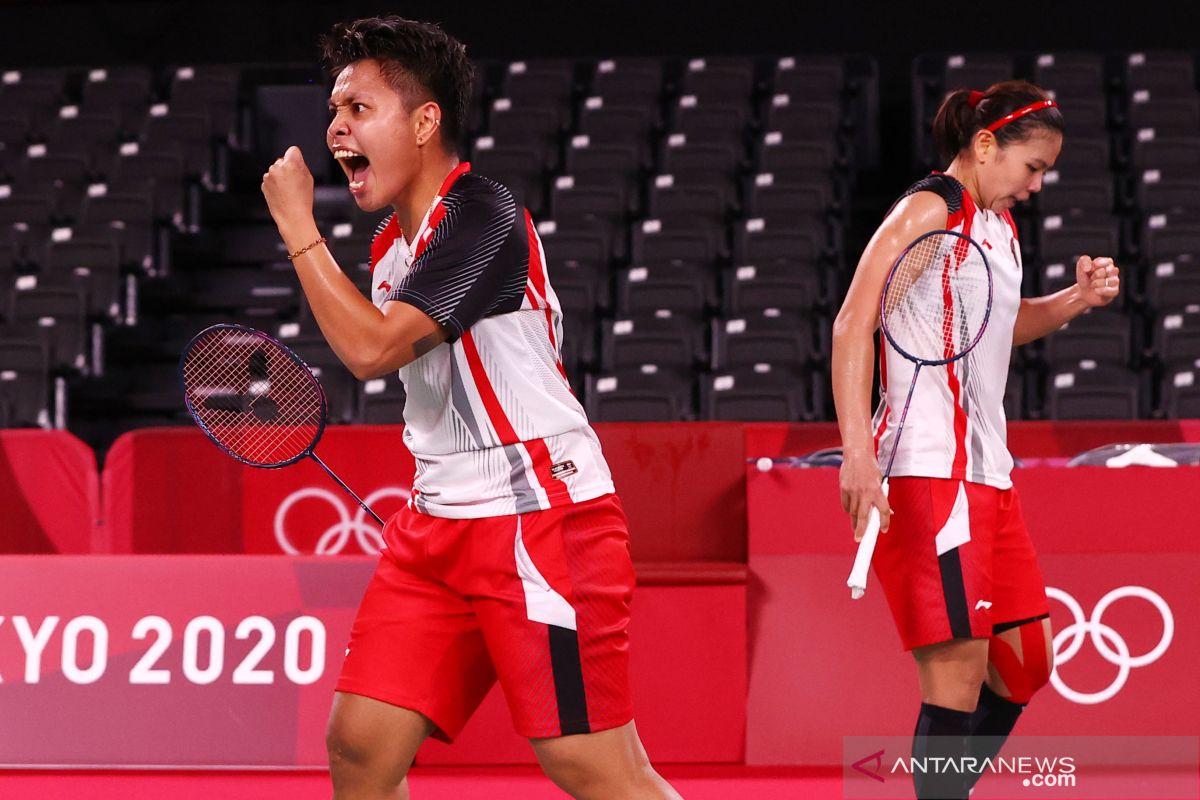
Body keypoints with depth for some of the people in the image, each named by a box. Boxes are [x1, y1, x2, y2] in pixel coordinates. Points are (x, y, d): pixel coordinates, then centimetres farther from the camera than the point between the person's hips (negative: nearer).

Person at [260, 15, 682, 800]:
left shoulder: (482, 214, -15)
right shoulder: (394, 244, 13)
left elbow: (371, 348, -23)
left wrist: (297, 225, -15)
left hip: (540, 517, -9)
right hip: (442, 520, 9)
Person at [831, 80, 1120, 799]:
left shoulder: (1000, 224, 18)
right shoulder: (930, 208, -8)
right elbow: (853, 324, -16)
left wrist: (1077, 299, 16)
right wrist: (858, 457, -25)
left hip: (988, 470, 9)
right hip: (927, 466, -9)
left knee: (1026, 663, 12)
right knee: (959, 670, -12)